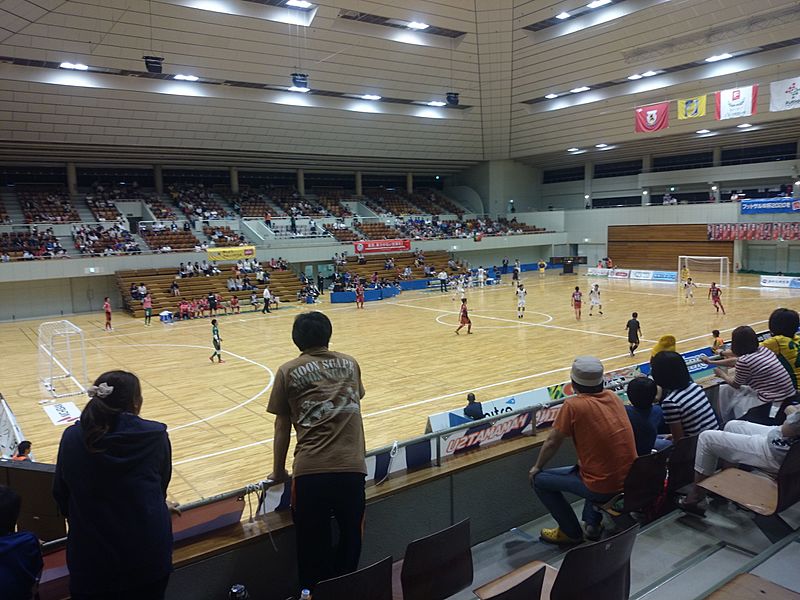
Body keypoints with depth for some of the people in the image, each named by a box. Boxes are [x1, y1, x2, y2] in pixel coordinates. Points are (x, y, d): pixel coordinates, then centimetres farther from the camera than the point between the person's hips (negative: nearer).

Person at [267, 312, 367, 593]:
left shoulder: (288, 371, 4)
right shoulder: (350, 363, 12)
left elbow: (282, 428, 6)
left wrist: (278, 471, 19)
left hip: (310, 470, -2)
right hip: (351, 466, 2)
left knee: (313, 545, 15)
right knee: (350, 538, 20)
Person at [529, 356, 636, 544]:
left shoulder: (573, 405, -15)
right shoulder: (613, 397, 3)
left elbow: (552, 443, -4)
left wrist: (537, 468, 13)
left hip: (603, 487, -7)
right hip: (630, 480, 7)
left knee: (539, 479, 9)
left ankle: (571, 532, 19)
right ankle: (593, 523, 30)